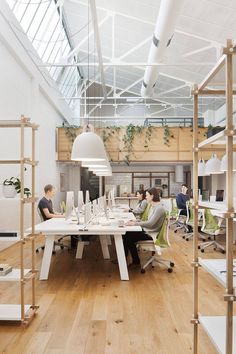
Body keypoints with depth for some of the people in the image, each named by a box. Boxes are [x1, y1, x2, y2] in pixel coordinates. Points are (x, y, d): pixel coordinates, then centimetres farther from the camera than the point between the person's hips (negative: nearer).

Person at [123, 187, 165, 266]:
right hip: (147, 230, 9)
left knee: (128, 237, -13)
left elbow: (150, 223, -27)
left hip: (151, 234, -9)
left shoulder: (159, 208, -19)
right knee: (127, 234, -6)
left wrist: (135, 223, -27)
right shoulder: (153, 206, 10)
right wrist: (136, 221, 0)